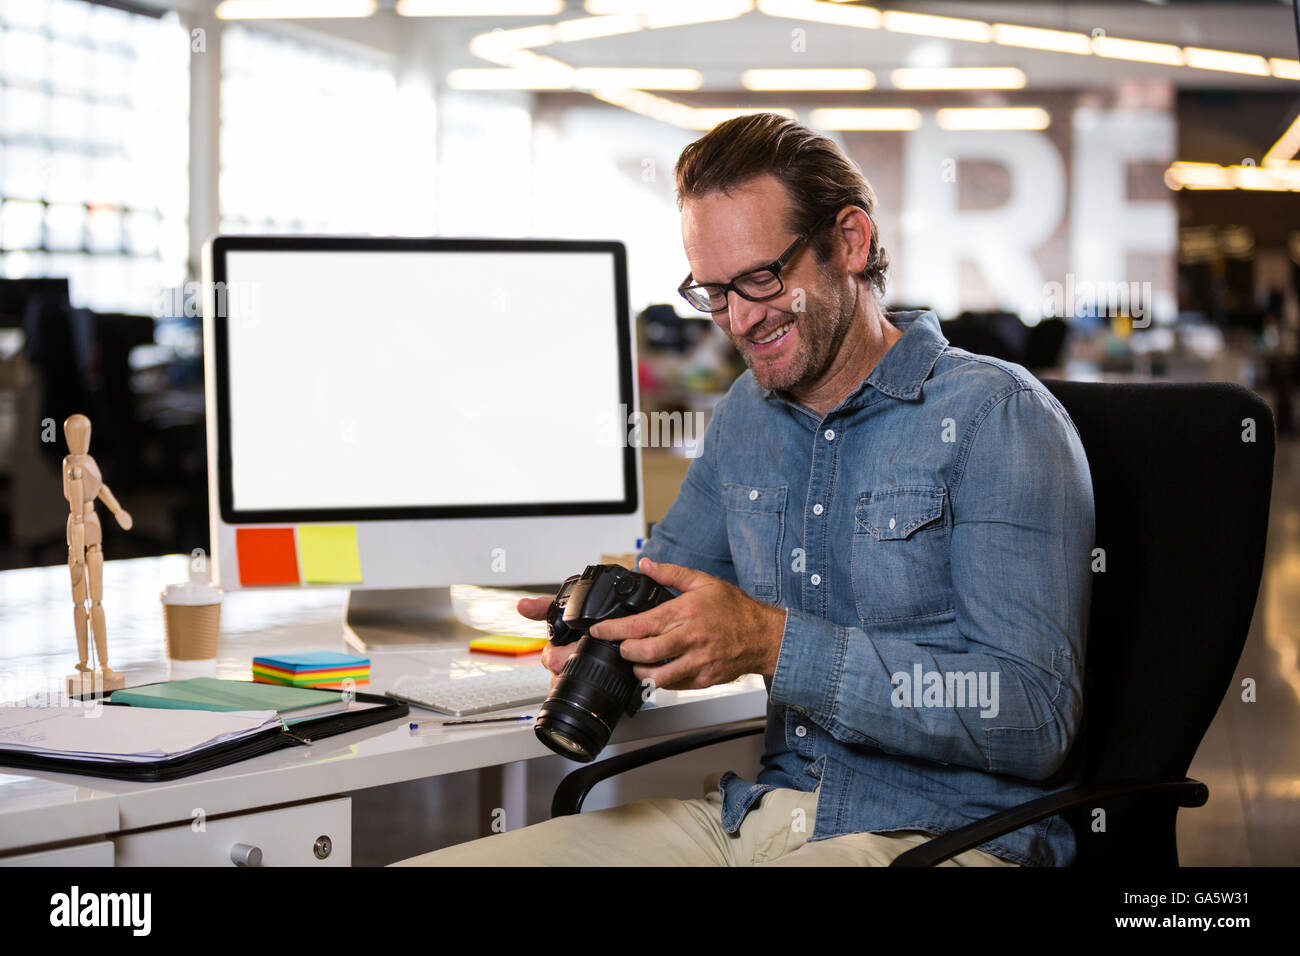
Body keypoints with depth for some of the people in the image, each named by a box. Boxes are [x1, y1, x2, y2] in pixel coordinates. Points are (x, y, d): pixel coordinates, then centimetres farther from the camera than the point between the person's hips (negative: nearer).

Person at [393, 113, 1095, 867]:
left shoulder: (999, 417, -9)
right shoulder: (746, 414, 14)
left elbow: (1035, 719, -17)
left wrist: (771, 642, -23)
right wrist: (605, 620, 1)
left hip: (939, 832, -7)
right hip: (758, 812, 7)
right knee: (417, 858, -10)